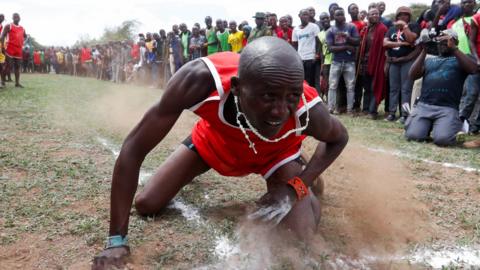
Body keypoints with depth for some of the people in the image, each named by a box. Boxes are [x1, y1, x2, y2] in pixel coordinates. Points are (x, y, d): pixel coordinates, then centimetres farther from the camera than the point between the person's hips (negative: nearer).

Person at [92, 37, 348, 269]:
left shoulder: (307, 110, -39)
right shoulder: (200, 80, -43)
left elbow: (338, 138, -12)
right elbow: (134, 147, -34)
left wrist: (297, 187, -26)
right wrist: (117, 240, -32)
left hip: (275, 151, 0)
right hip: (214, 138, 1)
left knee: (300, 239, -17)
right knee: (146, 205, 0)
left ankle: (304, 182, 17)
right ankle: (192, 175, 33)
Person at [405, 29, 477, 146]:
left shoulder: (460, 59, 15)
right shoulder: (429, 60, 22)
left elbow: (473, 69, -8)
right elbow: (413, 75, 6)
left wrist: (453, 48, -12)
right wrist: (424, 51, 0)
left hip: (447, 108, -2)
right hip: (423, 105, 2)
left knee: (442, 139, -25)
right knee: (412, 135, -20)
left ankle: (452, 127, 11)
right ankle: (428, 127, 14)